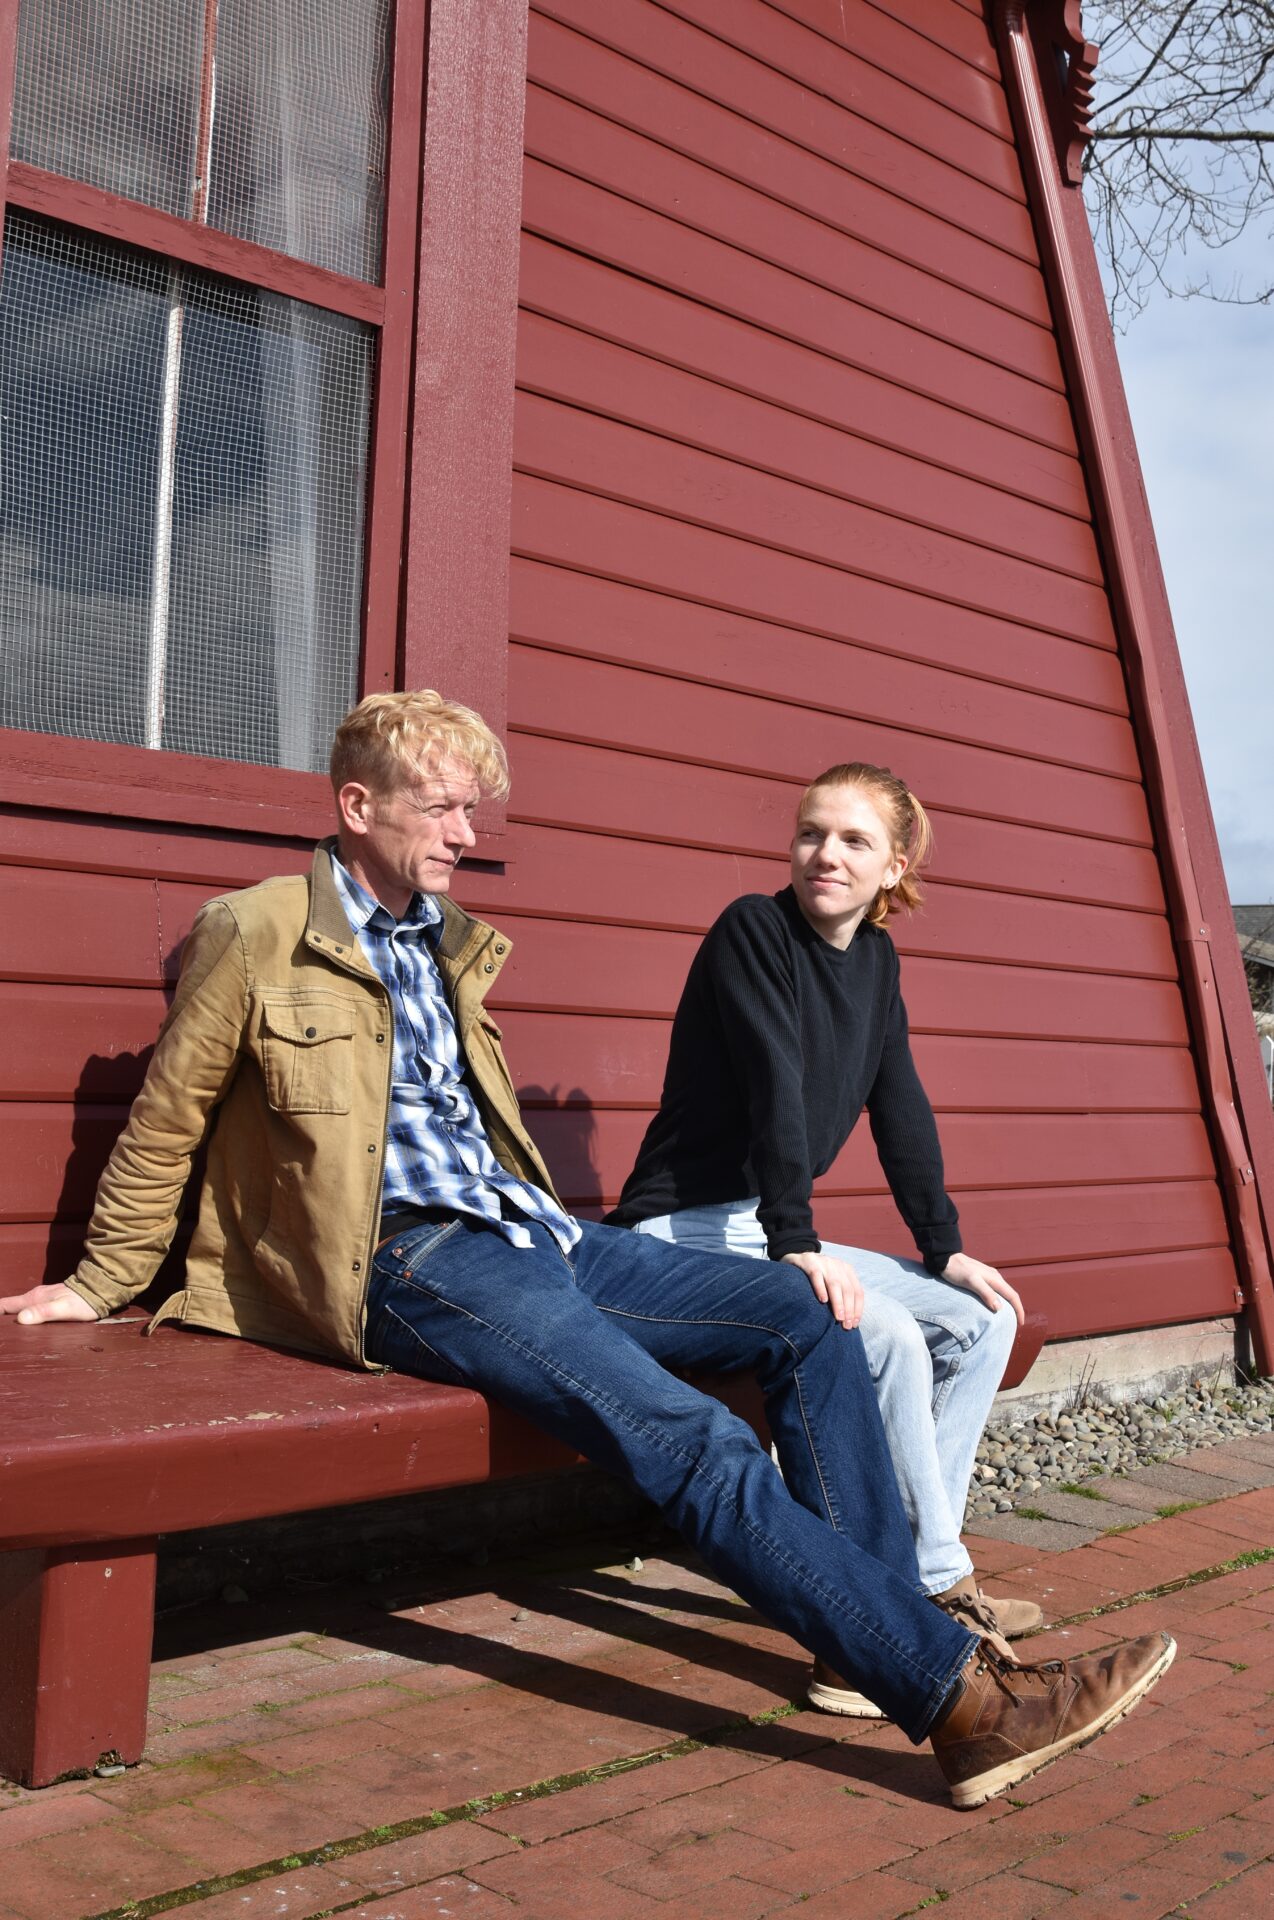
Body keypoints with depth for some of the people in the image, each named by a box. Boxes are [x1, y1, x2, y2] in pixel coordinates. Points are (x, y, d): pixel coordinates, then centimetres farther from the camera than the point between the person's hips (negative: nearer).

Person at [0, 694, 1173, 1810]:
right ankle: (961, 1698, -22)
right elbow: (164, 1125, 7)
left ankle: (885, 1633, -4)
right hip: (407, 1259, -8)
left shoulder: (450, 942, 20)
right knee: (691, 1441, -25)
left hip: (524, 1230, 8)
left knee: (805, 1320, -6)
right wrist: (99, 1286, 12)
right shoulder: (257, 936, -1)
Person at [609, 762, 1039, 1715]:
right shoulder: (754, 930, -13)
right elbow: (774, 1091, -20)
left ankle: (908, 1576, -1)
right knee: (886, 1337, -27)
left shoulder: (875, 959, 10)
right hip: (689, 1231, -8)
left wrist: (946, 1248, 6)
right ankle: (942, 1583, -11)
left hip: (777, 1233, 9)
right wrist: (795, 1246, -25)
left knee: (983, 1319, 0)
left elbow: (902, 1110, 10)